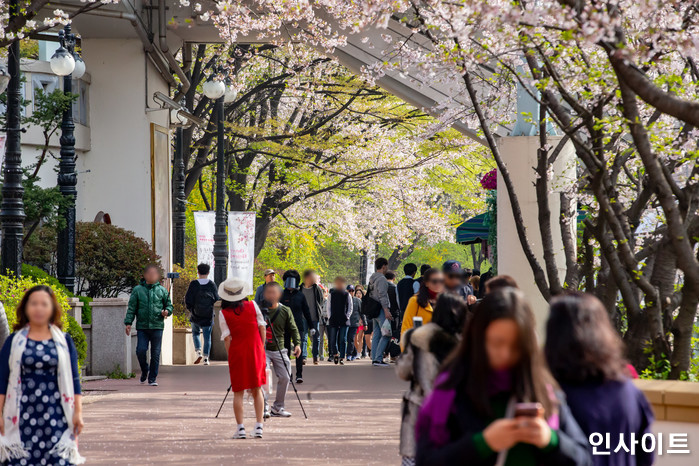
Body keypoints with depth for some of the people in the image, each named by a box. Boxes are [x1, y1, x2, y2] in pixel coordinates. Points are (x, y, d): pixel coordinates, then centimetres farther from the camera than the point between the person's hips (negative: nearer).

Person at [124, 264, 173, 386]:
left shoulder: (162, 290, 8)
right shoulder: (138, 290, 5)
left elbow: (169, 305, 15)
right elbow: (132, 307, 6)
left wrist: (167, 312, -7)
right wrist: (128, 322, 0)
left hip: (157, 327, 1)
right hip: (142, 326, -1)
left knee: (155, 353, 0)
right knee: (141, 351, -9)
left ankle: (152, 378, 10)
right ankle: (144, 370, 19)